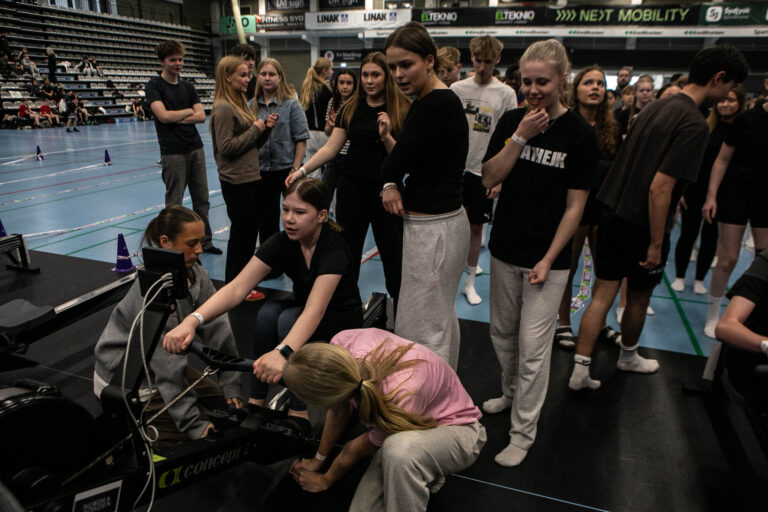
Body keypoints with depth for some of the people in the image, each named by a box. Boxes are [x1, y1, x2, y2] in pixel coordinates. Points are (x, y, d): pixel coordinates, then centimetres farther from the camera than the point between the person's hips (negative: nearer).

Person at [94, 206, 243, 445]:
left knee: (226, 405, 6)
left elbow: (218, 329, -10)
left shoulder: (195, 273, -8)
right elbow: (168, 366, -29)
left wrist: (231, 386, -13)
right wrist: (193, 424, -26)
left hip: (157, 366, 8)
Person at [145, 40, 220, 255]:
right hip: (173, 153, -5)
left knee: (202, 199, 9)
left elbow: (201, 116, 3)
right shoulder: (154, 86, -3)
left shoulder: (187, 86, 12)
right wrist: (188, 111, -3)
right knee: (174, 203, 2)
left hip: (196, 149, 5)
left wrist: (177, 119, -11)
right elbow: (163, 115, -17)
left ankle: (204, 241, 20)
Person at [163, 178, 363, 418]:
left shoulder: (334, 246, -29)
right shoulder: (281, 242, -15)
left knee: (288, 318, -32)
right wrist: (193, 320, -42)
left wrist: (282, 352, -60)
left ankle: (298, 411, -20)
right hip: (301, 312, 5)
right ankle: (255, 401, -14)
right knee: (268, 311, -27)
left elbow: (315, 309, -43)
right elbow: (237, 287, -25)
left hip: (343, 317, -4)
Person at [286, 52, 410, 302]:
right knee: (347, 254, 10)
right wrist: (302, 170, -7)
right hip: (352, 190, 4)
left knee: (393, 257, 4)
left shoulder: (403, 109, -5)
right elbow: (331, 147, 3)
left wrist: (386, 137, -25)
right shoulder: (351, 109, 6)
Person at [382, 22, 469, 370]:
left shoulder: (434, 105, -20)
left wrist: (391, 181, 2)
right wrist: (392, 184, -7)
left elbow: (391, 166, -19)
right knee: (441, 317, 23)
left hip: (434, 228, -11)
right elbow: (406, 162, 11)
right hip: (440, 220, 11)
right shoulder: (442, 100, 10)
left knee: (423, 328, 1)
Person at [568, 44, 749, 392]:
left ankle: (580, 371, 10)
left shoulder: (657, 106, 9)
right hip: (642, 226, -7)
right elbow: (659, 188, -25)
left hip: (613, 216, 7)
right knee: (638, 300, 17)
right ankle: (627, 357, 41)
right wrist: (656, 244, -18)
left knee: (602, 296, 8)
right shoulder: (693, 123, -18)